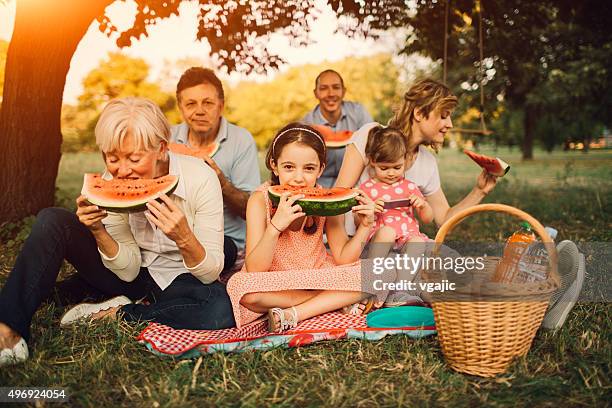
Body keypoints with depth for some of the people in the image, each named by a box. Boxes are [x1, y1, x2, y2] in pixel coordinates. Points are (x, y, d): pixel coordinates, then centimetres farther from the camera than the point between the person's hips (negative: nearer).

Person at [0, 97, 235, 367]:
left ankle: (117, 313, -16)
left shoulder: (199, 178, -24)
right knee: (51, 221, -14)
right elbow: (128, 270, -12)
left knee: (221, 311, -37)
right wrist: (97, 231, -29)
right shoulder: (112, 184, -14)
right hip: (132, 276, 3)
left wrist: (184, 238, -40)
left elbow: (211, 272, -20)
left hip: (180, 281, -2)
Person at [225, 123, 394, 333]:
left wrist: (364, 227, -23)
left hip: (317, 275, 2)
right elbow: (254, 270, -25)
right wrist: (275, 226, -40)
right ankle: (336, 301, -18)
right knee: (241, 286, -34)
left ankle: (292, 314, -18)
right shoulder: (261, 200, -19)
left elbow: (342, 258, -8)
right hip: (273, 282, -2)